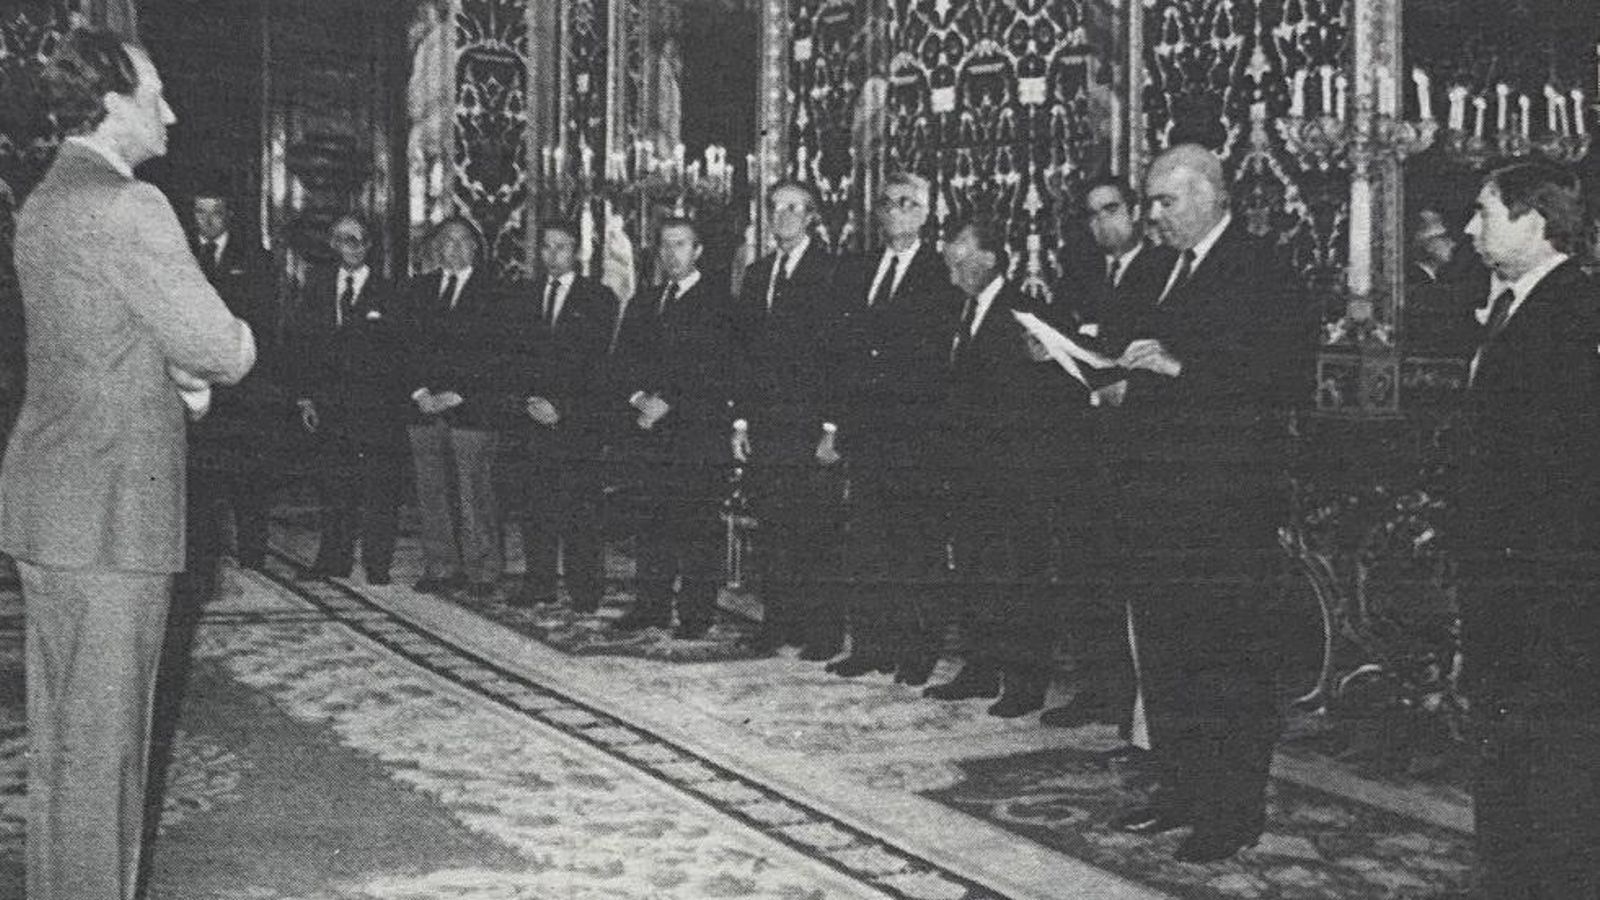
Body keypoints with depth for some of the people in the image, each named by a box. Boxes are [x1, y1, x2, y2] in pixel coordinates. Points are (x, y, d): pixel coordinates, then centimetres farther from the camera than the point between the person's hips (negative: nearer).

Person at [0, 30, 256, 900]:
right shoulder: (126, 208, -16)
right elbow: (221, 350, -16)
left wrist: (176, 369, 8)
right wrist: (213, 355, 6)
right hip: (111, 509, -10)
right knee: (100, 738, -2)